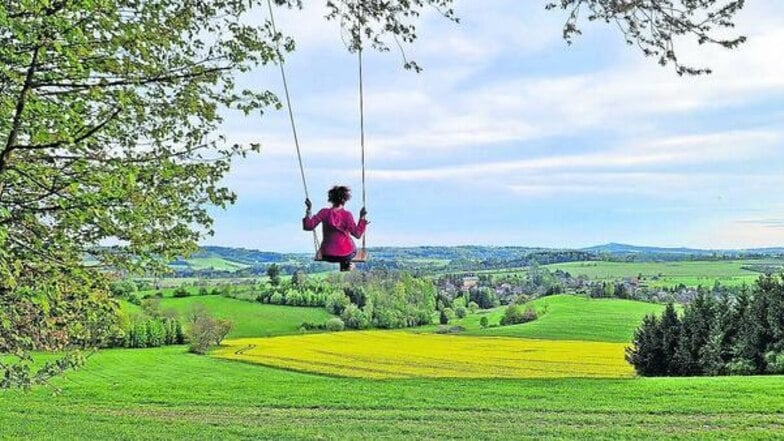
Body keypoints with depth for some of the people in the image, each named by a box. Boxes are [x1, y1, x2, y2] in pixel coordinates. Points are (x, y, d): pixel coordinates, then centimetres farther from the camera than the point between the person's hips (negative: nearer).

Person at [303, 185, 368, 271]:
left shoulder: (324, 212, -9)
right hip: (345, 254, -2)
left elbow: (309, 226, -5)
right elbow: (357, 234, -16)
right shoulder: (347, 215, -15)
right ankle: (346, 264, 37)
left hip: (327, 255, 2)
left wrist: (308, 210, 1)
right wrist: (362, 218, -12)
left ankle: (345, 266, 43)